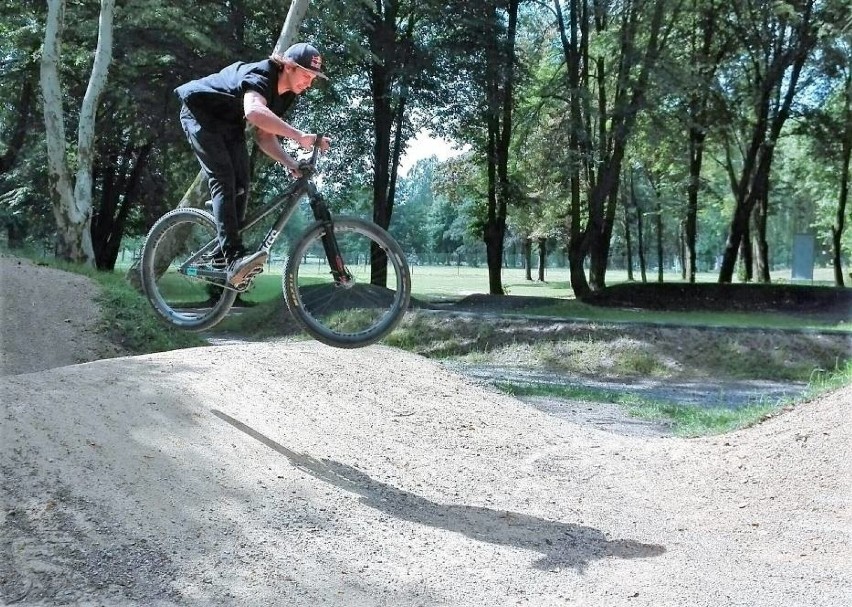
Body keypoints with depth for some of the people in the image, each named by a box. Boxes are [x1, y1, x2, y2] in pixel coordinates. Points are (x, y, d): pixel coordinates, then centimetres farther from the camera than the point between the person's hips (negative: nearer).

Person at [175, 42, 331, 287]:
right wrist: (299, 136, -60)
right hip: (200, 112, -9)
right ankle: (234, 257, -33)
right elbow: (254, 111, -54)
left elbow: (264, 136, -3)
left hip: (228, 123, 9)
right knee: (223, 179, -23)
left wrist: (291, 164, -18)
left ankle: (221, 257, 3)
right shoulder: (261, 76, -31)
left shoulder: (287, 94, -4)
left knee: (240, 184, -3)